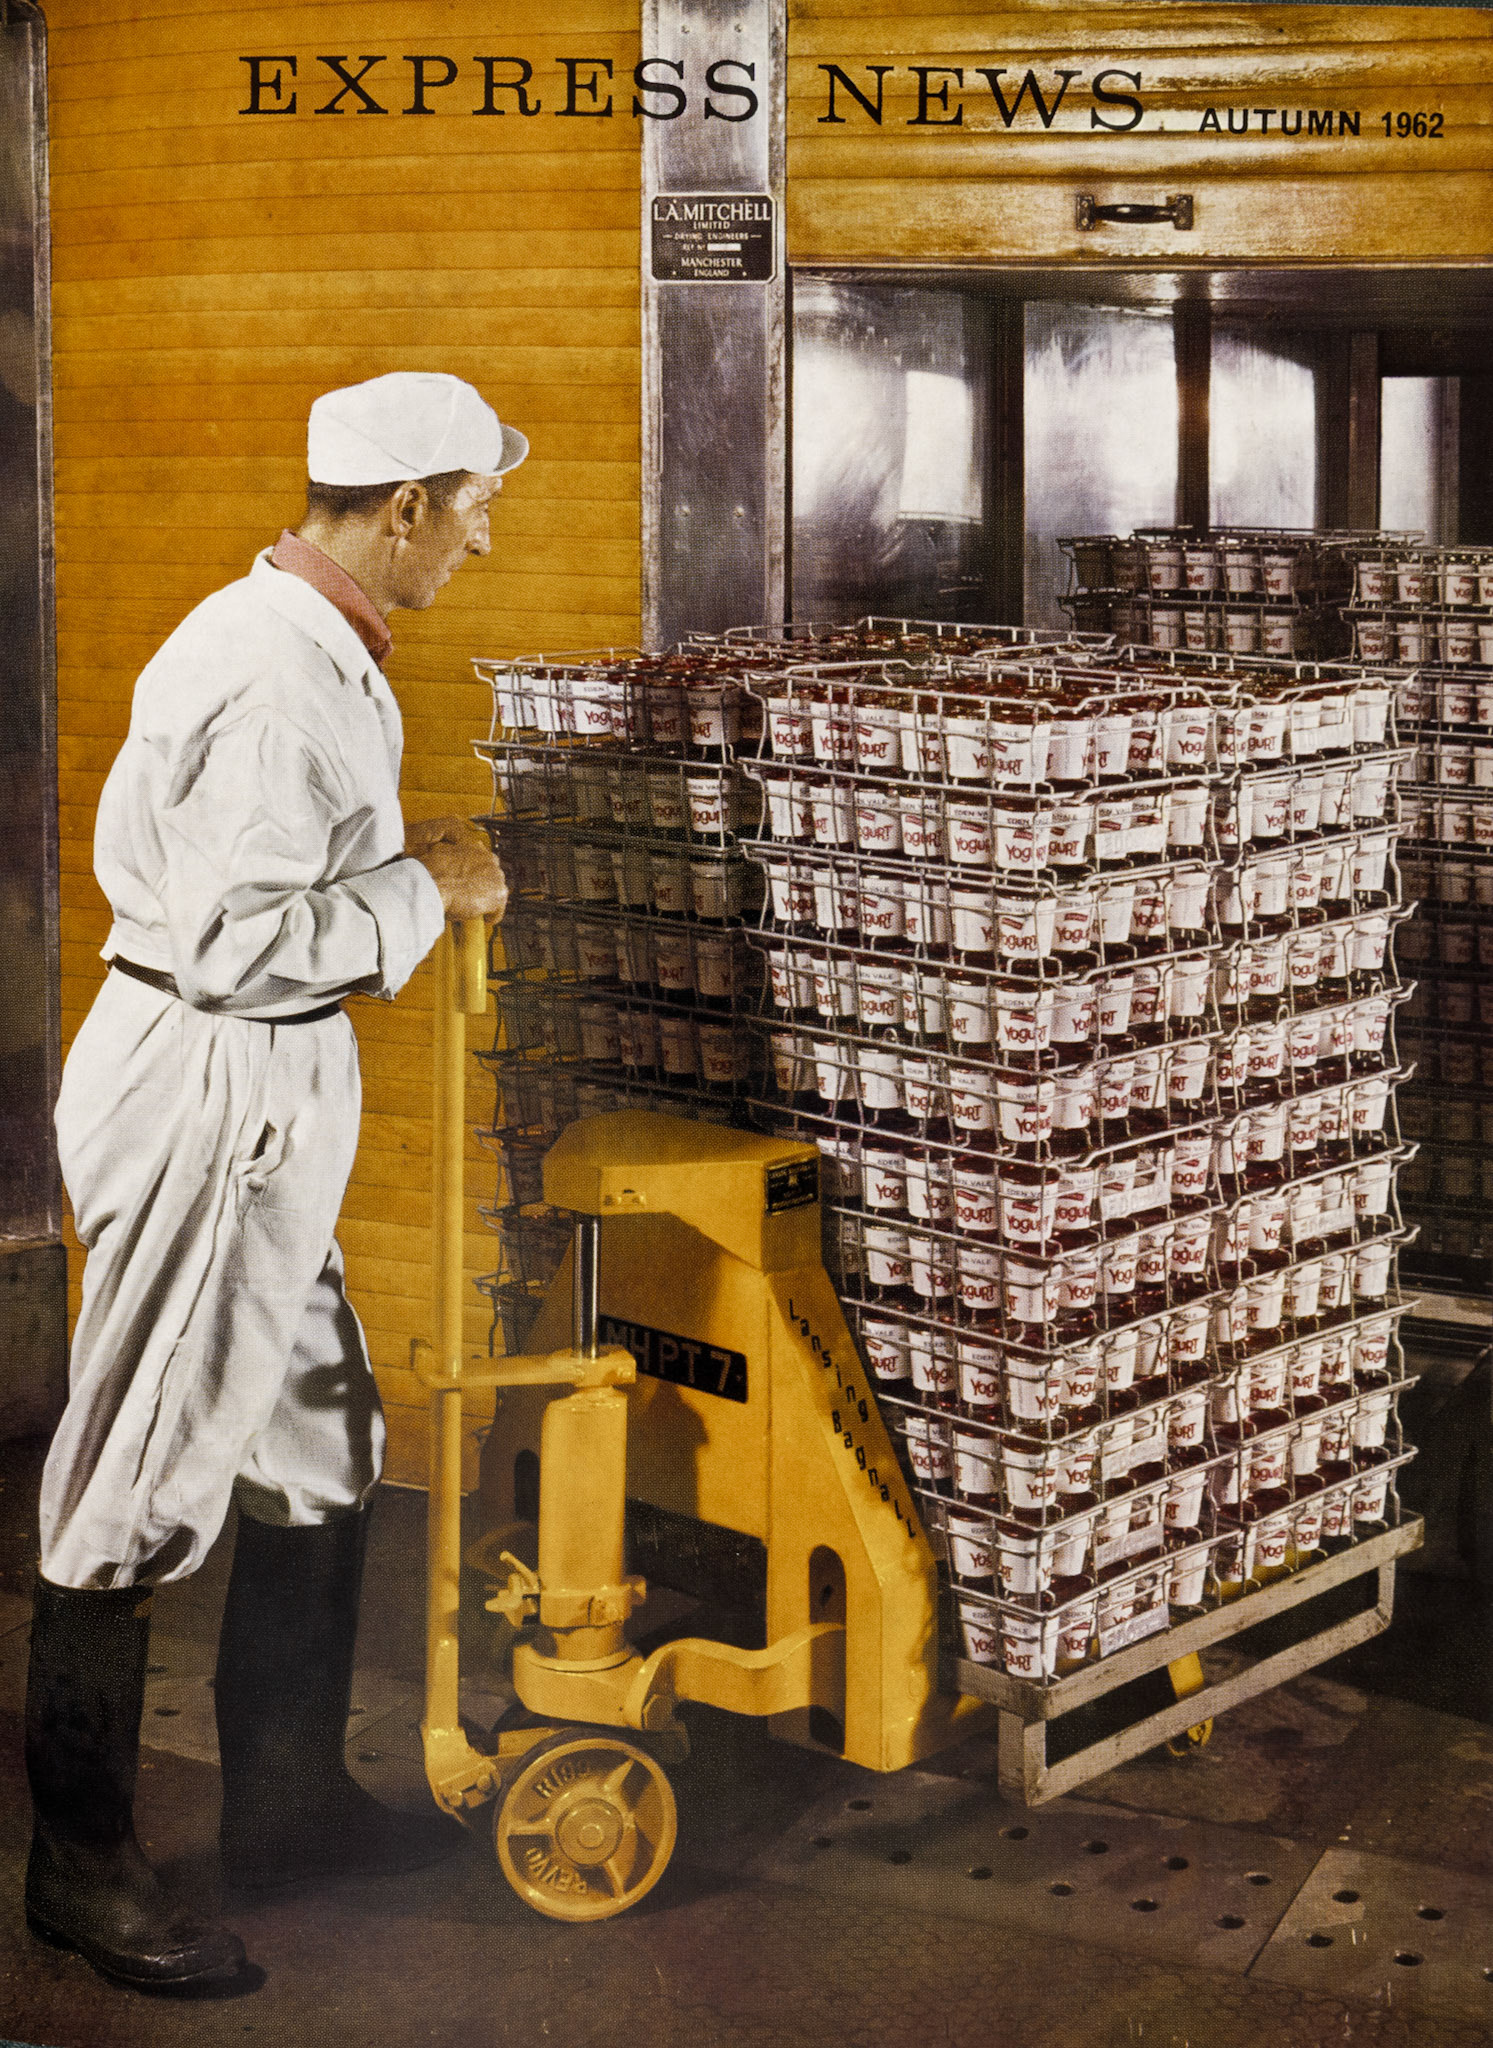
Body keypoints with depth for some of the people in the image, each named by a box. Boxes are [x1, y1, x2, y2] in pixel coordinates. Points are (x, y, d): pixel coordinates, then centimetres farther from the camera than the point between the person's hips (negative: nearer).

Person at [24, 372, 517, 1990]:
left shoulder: (312, 646, 12)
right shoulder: (274, 681, -21)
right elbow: (233, 940, -25)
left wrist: (406, 883, 12)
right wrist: (421, 893, -15)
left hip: (264, 1087, 11)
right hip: (205, 1093, -11)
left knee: (319, 1448, 18)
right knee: (142, 1482, 0)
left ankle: (285, 1799, 31)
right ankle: (80, 1862, 14)